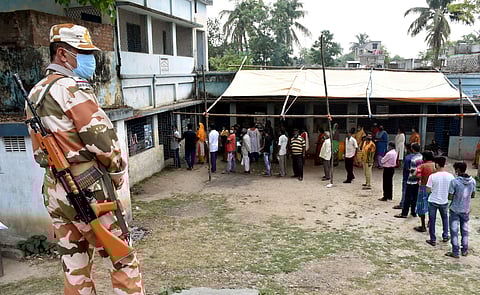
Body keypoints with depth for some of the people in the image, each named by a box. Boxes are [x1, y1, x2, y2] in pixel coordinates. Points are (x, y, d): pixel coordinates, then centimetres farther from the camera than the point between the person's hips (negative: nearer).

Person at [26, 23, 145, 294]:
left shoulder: (35, 93, 15)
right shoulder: (72, 87, -12)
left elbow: (39, 152, 16)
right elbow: (102, 138, -16)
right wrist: (117, 174, -2)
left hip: (55, 190, 9)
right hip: (87, 189, -9)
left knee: (75, 269, 15)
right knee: (123, 261, 2)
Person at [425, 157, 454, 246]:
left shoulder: (432, 176, -18)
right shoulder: (450, 176, -10)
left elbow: (428, 190, -14)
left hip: (433, 201, -3)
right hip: (444, 201, 3)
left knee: (432, 220, 9)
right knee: (445, 218, 26)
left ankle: (433, 240, 15)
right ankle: (445, 236, 33)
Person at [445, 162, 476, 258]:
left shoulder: (454, 181, -21)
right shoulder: (473, 181, -6)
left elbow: (450, 197, -17)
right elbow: (473, 195, 5)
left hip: (455, 210, -4)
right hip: (466, 210, 4)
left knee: (454, 231, 5)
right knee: (465, 230, 17)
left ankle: (455, 252, 9)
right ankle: (465, 250, 26)